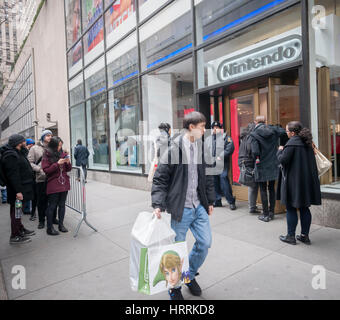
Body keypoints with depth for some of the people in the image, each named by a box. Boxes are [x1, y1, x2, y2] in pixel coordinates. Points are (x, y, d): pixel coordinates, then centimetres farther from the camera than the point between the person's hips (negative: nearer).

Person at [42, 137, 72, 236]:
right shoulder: (47, 155, -3)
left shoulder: (63, 154, 9)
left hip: (64, 183, 4)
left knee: (62, 205, 10)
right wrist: (57, 164, -17)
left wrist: (68, 163, -8)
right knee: (52, 205, 0)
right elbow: (46, 170, -8)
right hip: (53, 184, -4)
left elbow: (68, 169, 13)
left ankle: (61, 225, 21)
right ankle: (49, 228, 10)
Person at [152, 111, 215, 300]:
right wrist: (158, 204, -18)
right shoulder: (174, 149, -12)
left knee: (205, 242, 9)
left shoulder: (202, 147, 6)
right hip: (181, 208, -5)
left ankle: (190, 275, 36)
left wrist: (210, 201, 15)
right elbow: (160, 178, -10)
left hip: (199, 206, 6)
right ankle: (175, 286, 33)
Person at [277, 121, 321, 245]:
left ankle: (291, 236, 11)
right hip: (307, 181, 8)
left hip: (294, 181, -8)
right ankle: (305, 236, 21)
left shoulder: (292, 143, -16)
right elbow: (310, 160, 19)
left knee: (291, 208, 2)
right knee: (304, 208, 13)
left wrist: (280, 151, -1)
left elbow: (283, 160, -19)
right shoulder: (307, 142, 10)